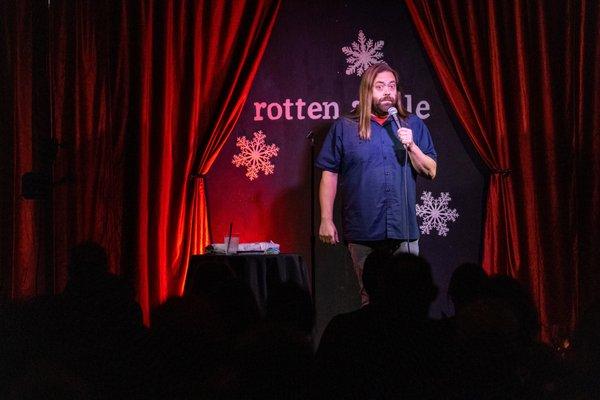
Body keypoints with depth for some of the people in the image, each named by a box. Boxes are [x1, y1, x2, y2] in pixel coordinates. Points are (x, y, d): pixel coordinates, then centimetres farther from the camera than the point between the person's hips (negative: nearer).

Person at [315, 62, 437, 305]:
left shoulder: (413, 125, 10)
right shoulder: (344, 127, 4)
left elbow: (431, 171, 8)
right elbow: (329, 173, 1)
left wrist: (411, 146, -9)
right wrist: (326, 220, -4)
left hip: (404, 231, 2)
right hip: (363, 232, -2)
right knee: (370, 298, 5)